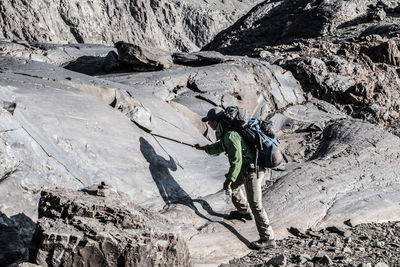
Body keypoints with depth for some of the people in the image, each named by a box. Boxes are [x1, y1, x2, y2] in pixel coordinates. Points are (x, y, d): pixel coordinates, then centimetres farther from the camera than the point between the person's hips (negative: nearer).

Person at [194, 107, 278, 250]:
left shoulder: (230, 135, -24)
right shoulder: (226, 131, 9)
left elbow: (236, 160, -25)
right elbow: (222, 146, 30)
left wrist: (229, 179, -16)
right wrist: (204, 148, 39)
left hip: (252, 170, -11)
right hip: (247, 167, 11)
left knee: (255, 204, -10)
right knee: (233, 186, 30)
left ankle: (268, 239, -8)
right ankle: (244, 212, 52)